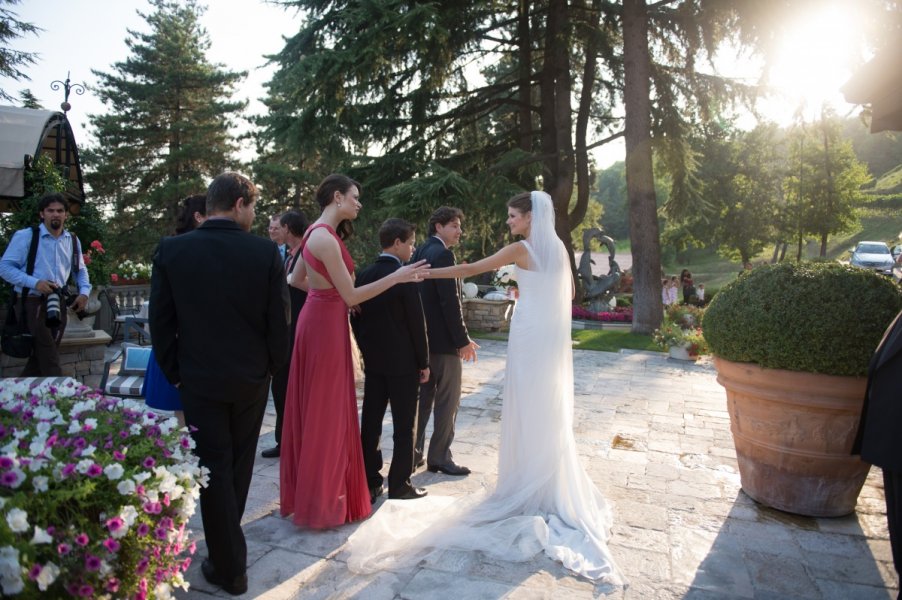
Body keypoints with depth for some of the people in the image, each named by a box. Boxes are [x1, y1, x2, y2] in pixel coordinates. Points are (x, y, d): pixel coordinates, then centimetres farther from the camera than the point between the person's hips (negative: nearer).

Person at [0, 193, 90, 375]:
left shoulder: (73, 241, 11)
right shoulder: (25, 236, -6)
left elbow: (80, 270, 21)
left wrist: (84, 292, 3)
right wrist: (35, 283, -21)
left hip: (58, 305, 6)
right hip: (32, 303, -6)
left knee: (41, 357, 13)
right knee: (49, 361, -12)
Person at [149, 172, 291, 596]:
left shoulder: (171, 250, -7)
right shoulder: (265, 252, -11)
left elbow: (160, 322, -4)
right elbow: (279, 319, -7)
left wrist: (175, 374, 8)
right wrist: (273, 366, 8)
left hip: (199, 379, -1)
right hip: (252, 377, 1)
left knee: (214, 470, 9)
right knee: (238, 465, 20)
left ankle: (230, 568, 17)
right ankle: (226, 545, 39)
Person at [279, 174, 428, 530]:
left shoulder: (317, 232, 10)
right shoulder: (326, 238, -20)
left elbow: (296, 280, 19)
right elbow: (351, 296, -20)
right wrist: (397, 277, -18)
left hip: (318, 319, 10)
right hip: (326, 325, -10)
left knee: (315, 410, 18)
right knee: (326, 412, 2)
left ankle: (307, 491, 33)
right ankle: (320, 503, 17)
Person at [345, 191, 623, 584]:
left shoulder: (521, 249, -11)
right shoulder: (557, 247, 11)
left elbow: (470, 269, -13)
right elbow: (569, 290, 19)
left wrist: (427, 273, -10)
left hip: (530, 334, -8)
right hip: (552, 334, 8)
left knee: (528, 409, 2)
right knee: (549, 410, 16)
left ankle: (530, 488, 14)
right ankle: (554, 486, 28)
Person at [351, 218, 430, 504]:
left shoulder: (364, 275, 4)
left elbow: (357, 318, 8)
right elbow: (417, 323, -13)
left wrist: (367, 351, 16)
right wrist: (424, 362, -4)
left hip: (372, 361, 6)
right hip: (403, 362, -6)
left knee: (370, 423, 10)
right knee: (405, 426, 5)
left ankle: (369, 483, 18)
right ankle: (399, 485, 12)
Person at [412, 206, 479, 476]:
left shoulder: (421, 252, 13)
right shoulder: (442, 254, -16)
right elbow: (450, 301, -21)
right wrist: (463, 340, -15)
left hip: (423, 337, 9)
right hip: (443, 341, -9)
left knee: (423, 398, 16)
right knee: (447, 400, 3)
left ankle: (414, 454, 23)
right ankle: (440, 457, 12)